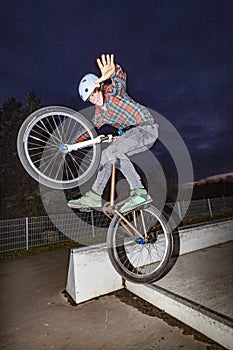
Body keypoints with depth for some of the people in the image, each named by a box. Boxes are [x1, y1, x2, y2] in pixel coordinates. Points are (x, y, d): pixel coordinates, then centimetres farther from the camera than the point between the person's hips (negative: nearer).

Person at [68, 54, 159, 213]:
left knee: (113, 150, -26)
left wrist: (112, 73, -52)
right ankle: (94, 197, 7)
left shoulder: (112, 91, -7)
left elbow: (120, 77, -29)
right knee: (107, 155, 3)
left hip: (146, 128, -8)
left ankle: (139, 192, -27)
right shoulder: (100, 113, 14)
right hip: (131, 132, 8)